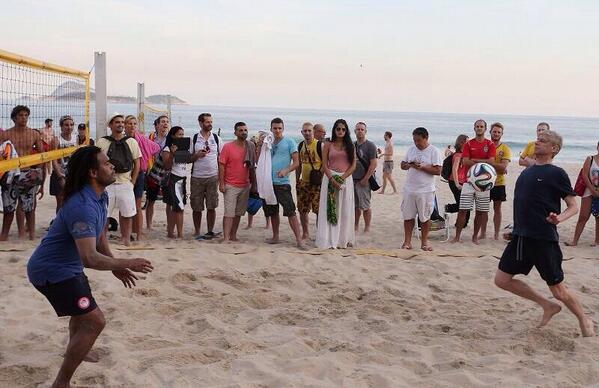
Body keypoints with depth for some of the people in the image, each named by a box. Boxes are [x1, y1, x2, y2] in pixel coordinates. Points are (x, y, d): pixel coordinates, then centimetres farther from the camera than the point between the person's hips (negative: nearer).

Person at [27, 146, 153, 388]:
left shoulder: (101, 196, 1)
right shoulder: (82, 206, -31)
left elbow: (99, 237, 16)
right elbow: (90, 259, -38)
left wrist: (115, 267, 15)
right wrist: (125, 264, -34)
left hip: (67, 265, 11)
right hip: (52, 271, -11)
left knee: (84, 308, 32)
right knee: (94, 321, -16)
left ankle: (75, 349, 61)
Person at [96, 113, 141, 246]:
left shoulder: (131, 142, 5)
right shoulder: (102, 142, 1)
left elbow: (137, 163, 8)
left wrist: (132, 182, 3)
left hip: (125, 184, 1)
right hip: (107, 184, -1)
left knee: (127, 214, 4)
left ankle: (126, 239, 15)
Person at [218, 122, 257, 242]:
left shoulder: (250, 147, 6)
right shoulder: (228, 147, -6)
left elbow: (252, 167, 12)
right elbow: (221, 166, -6)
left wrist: (254, 184, 10)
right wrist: (221, 183, -11)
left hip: (245, 186, 4)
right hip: (230, 186, -4)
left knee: (238, 213, 11)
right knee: (229, 213, -8)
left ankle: (233, 236, 20)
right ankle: (226, 238, -9)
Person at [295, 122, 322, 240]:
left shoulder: (320, 145, -8)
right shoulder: (301, 145, 10)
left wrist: (320, 176, -15)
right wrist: (297, 181, 17)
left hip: (317, 183, -6)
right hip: (303, 182, 6)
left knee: (318, 210, -6)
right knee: (302, 209, 8)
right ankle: (305, 234, 20)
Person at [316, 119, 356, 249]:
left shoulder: (350, 146, 8)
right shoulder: (328, 145, 6)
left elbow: (353, 165, 2)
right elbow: (324, 165, 0)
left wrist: (342, 178, -11)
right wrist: (332, 179, -14)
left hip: (346, 178, 1)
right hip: (330, 177, -1)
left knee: (345, 209, 1)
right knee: (329, 209, -4)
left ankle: (343, 239, 9)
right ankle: (330, 240, -1)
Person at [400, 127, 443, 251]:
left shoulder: (434, 151, -7)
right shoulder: (411, 149, 9)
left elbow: (438, 171, -13)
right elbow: (402, 165, 13)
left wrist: (422, 167, -20)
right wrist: (409, 165, -9)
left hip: (425, 190, -4)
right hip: (409, 189, 4)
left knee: (425, 217, 6)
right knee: (408, 216, 6)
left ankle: (424, 242, 17)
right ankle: (407, 241, 14)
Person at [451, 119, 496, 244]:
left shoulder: (490, 145, 4)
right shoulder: (468, 144, 6)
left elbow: (491, 161, -9)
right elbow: (465, 162, -7)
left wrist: (474, 160, -9)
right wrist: (482, 163, -12)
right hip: (469, 180, 0)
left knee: (480, 211, 4)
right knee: (463, 209, -4)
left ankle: (475, 236, 15)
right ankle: (457, 236, 0)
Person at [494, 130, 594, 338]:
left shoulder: (557, 174, -7)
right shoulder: (527, 171, 13)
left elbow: (574, 206, -7)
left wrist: (559, 218, -26)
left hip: (544, 239, -7)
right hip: (520, 235, 7)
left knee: (558, 290, 1)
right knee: (502, 279, 5)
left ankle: (584, 320, 29)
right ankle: (547, 306, 20)